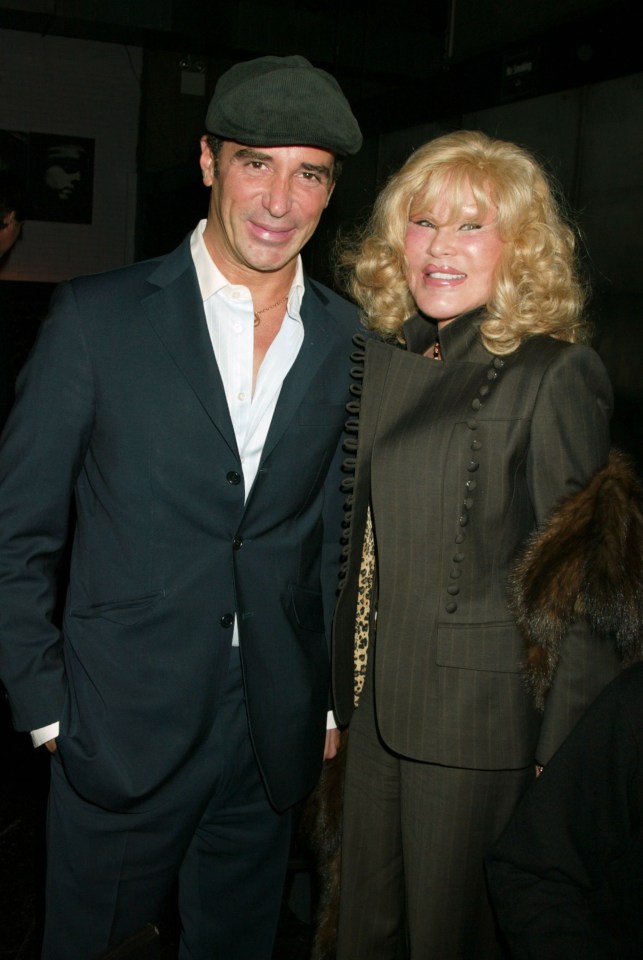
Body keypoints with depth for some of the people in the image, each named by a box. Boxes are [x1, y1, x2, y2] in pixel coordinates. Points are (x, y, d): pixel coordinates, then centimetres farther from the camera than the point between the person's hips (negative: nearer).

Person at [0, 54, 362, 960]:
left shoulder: (350, 341, 1)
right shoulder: (98, 316, -8)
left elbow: (345, 535, 7)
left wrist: (336, 701, 8)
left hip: (275, 739, 3)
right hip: (121, 732, -2)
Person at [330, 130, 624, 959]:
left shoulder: (552, 376, -13)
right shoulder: (382, 356, 7)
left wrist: (565, 753, -13)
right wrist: (344, 687, 12)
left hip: (477, 718, -6)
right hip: (375, 704, 6)